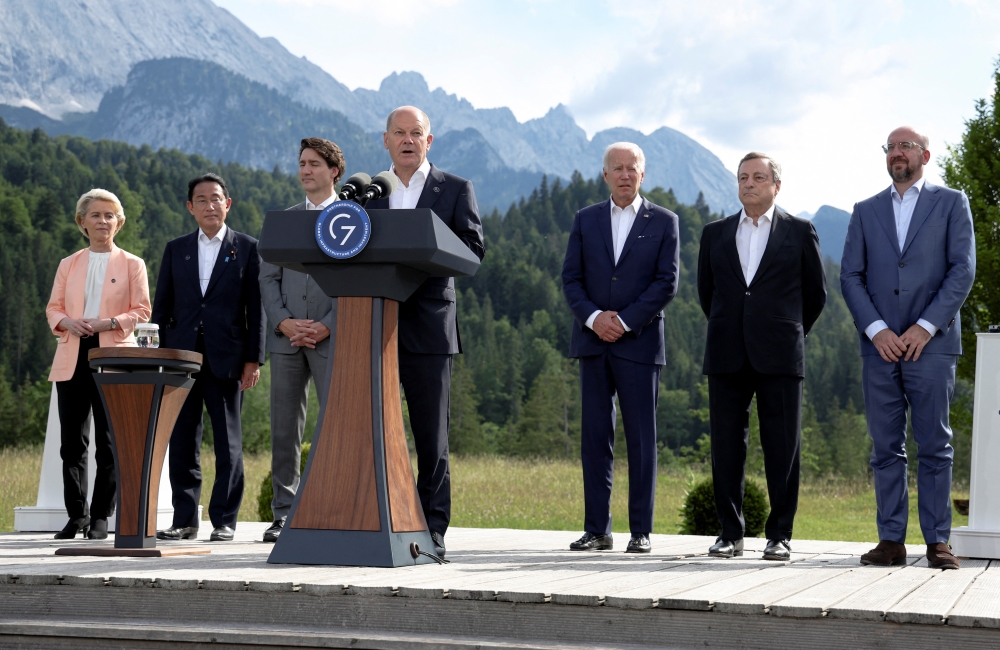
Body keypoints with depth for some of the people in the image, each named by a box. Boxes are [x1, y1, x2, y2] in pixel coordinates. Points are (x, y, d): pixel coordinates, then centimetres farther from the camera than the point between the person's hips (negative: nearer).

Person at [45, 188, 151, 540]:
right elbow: (53, 307, 14)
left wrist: (108, 323, -15)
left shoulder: (132, 264, 7)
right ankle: (76, 514, 11)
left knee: (108, 442, -1)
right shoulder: (69, 265, 16)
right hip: (72, 358, 3)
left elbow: (141, 311, 1)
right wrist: (66, 322, -9)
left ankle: (100, 517, 5)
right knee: (71, 441, 3)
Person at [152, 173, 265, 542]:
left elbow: (255, 307, 2)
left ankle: (224, 521, 6)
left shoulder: (247, 248, 6)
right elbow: (161, 306, 13)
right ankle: (184, 519, 9)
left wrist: (253, 359, -5)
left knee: (228, 440, 1)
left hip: (226, 358, -3)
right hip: (181, 356, 3)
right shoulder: (176, 249, 14)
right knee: (182, 440, 3)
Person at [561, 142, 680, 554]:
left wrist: (624, 321, -11)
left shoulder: (664, 222, 4)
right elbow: (570, 278, 7)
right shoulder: (586, 220, 12)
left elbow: (667, 283, -3)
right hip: (593, 341, 3)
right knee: (594, 437, 3)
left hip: (639, 343, -2)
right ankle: (597, 530, 8)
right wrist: (593, 317, -9)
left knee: (641, 439, -1)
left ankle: (641, 531, 5)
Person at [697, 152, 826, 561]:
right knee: (726, 446, 2)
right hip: (727, 357, 2)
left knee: (782, 447, -1)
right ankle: (730, 534, 10)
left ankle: (780, 535, 7)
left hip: (779, 358, -2)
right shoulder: (715, 234, 13)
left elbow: (815, 293, 11)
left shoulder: (799, 232, 6)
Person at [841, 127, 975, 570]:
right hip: (880, 345, 3)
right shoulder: (865, 211, 15)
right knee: (886, 447, 3)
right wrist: (876, 329, -7)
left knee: (934, 446, -2)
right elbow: (850, 276, 8)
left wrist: (926, 326, -10)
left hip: (931, 344, -3)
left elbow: (963, 270, -1)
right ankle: (891, 540, 7)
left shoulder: (951, 204, 8)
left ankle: (938, 541, 2)